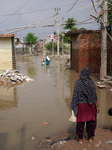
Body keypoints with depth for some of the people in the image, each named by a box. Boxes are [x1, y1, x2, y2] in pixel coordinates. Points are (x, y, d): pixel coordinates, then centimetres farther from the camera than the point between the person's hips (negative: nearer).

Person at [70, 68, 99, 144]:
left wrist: (74, 106, 0)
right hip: (90, 104, -1)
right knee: (91, 121, 17)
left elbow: (75, 95, -9)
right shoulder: (91, 83, -14)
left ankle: (80, 138, 22)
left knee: (80, 122, 14)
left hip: (80, 105, 1)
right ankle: (90, 137, 29)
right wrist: (97, 106, -4)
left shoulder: (77, 83, -10)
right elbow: (94, 95, -13)